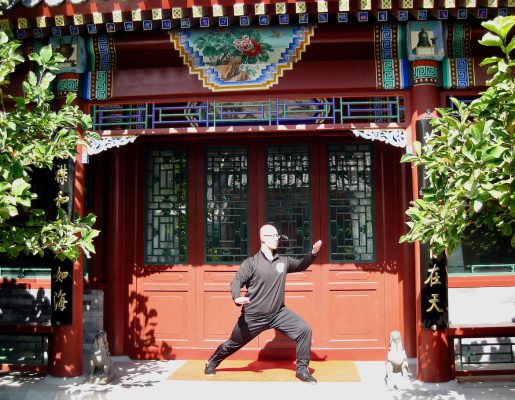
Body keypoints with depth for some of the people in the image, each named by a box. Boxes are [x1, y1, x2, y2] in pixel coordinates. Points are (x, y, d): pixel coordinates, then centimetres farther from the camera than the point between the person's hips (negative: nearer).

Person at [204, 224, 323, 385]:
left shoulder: (283, 261, 7)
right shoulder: (251, 262, -7)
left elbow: (300, 265, 17)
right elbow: (236, 282, -13)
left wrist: (313, 253, -1)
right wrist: (237, 297, -34)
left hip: (279, 313, 3)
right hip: (253, 317, -3)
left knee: (304, 330, -12)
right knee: (234, 343, 11)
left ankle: (302, 370, 3)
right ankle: (212, 363, 41)